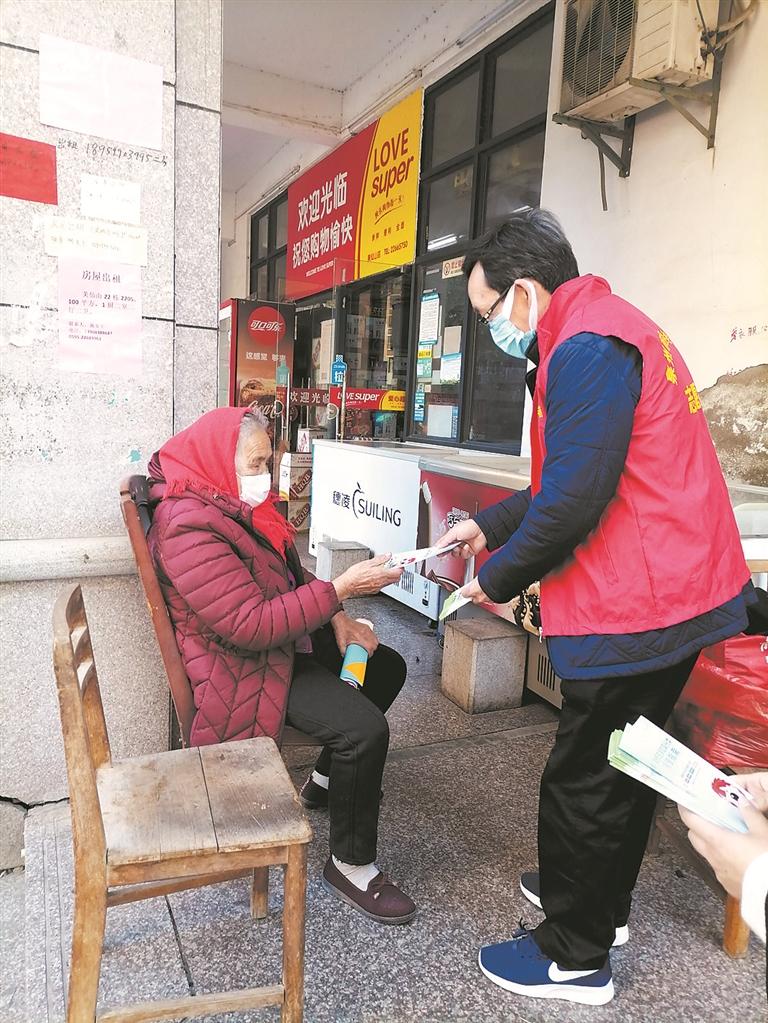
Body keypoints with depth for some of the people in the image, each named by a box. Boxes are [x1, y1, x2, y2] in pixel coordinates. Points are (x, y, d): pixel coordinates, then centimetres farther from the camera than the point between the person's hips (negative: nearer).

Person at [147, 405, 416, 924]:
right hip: (243, 667, -10)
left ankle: (328, 778, 33)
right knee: (365, 728, -23)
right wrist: (341, 589, -30)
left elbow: (291, 575, 14)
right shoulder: (189, 527, -26)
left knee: (387, 668, 16)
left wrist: (337, 619, 0)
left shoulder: (236, 505, 5)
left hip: (288, 637, 10)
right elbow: (250, 625, -32)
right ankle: (351, 865, 0)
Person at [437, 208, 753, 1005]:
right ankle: (597, 901, 43)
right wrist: (489, 526, 15)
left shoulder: (587, 350, -18)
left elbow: (574, 500, -25)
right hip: (674, 595, 11)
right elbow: (569, 480, 19)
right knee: (621, 766, 23)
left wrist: (498, 580, -10)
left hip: (636, 609, -10)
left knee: (584, 781, 5)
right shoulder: (609, 333, 16)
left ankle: (575, 957, 25)